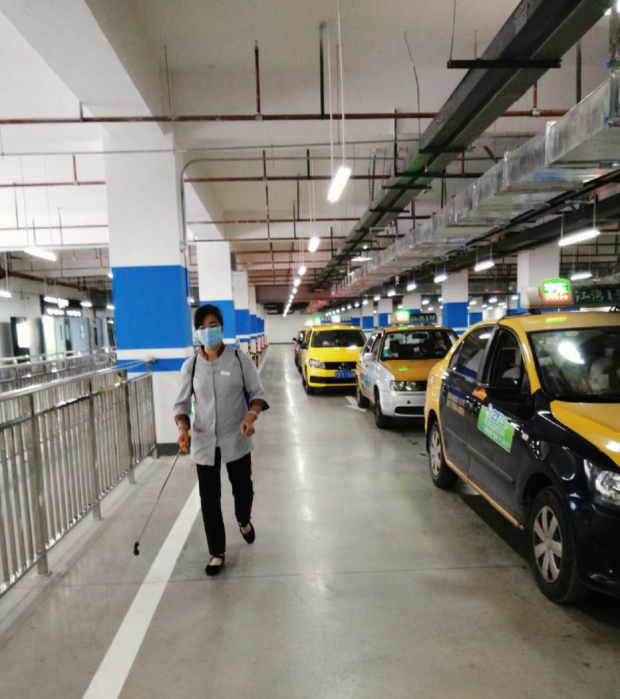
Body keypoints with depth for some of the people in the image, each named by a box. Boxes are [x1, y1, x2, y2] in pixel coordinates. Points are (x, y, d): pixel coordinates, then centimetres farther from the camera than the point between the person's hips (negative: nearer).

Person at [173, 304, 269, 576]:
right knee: (209, 498, 7)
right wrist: (182, 427, -16)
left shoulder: (240, 359, -7)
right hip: (204, 442, 1)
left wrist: (251, 415, -23)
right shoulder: (190, 366, -3)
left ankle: (244, 521, 51)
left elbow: (257, 393, -3)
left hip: (236, 440, -1)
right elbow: (182, 403, 3)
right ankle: (217, 553, 25)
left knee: (242, 488, 15)